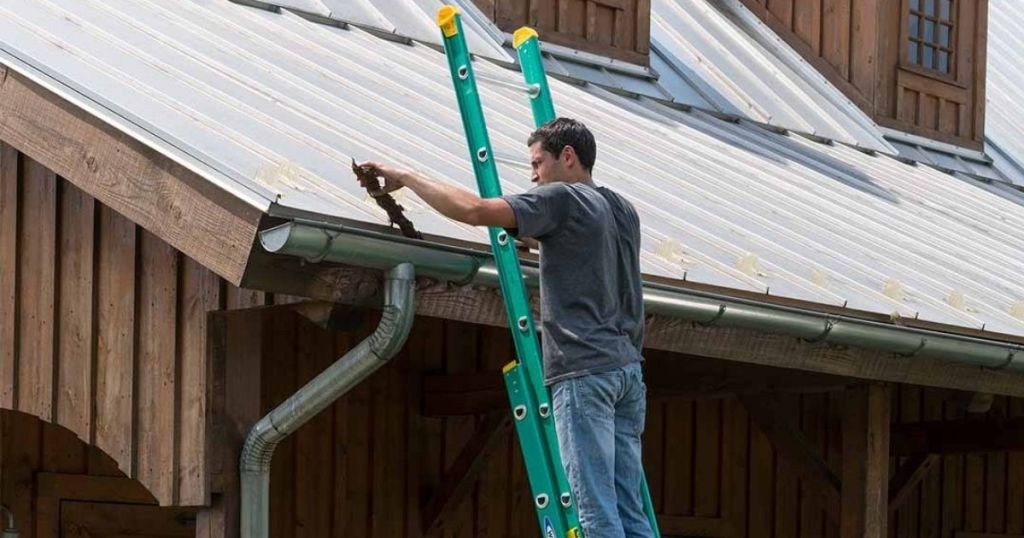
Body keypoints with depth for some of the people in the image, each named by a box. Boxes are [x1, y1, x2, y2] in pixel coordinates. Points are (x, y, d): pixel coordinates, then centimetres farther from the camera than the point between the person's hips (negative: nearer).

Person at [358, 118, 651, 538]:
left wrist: (405, 178, -5)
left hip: (584, 371, -8)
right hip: (628, 368, 8)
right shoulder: (624, 212, 20)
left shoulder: (561, 200, -4)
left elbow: (474, 210, -14)